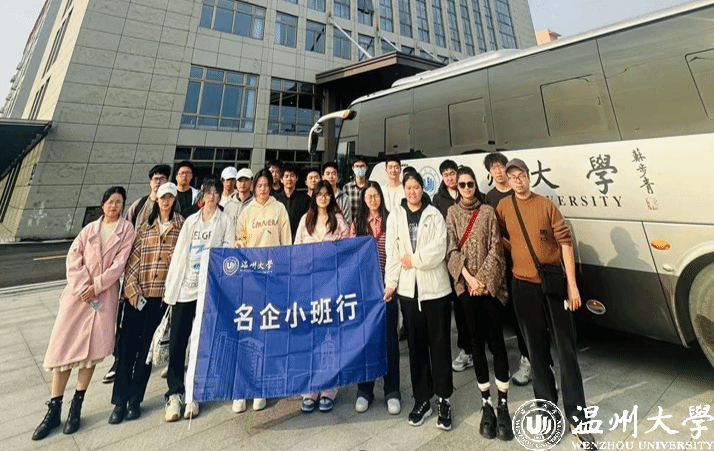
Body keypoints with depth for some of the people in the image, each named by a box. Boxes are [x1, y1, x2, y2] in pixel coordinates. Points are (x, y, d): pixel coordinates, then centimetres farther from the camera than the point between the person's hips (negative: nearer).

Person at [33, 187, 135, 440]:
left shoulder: (126, 229, 0)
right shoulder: (90, 228, 10)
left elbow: (119, 264, -6)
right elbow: (73, 257, 2)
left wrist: (96, 286, -12)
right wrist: (83, 287, -11)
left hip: (105, 295, -3)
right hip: (78, 292, 3)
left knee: (91, 349, 2)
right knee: (63, 346, 4)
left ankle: (76, 407, 17)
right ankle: (53, 410, 17)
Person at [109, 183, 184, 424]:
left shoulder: (182, 226, 2)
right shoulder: (146, 226, 10)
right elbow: (133, 258, 6)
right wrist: (132, 288, -4)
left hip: (162, 294, -2)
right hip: (137, 293, 2)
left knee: (147, 346, 7)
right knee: (127, 344, 4)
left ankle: (135, 399, 21)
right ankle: (120, 400, 18)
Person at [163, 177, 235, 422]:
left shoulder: (226, 223, 5)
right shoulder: (190, 221, 14)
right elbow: (178, 253, 11)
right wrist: (170, 286, 6)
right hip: (183, 288, 3)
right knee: (176, 342, 4)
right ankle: (174, 394, 19)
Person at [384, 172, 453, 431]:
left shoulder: (434, 215, 4)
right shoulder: (394, 216, 6)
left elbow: (439, 248, -8)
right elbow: (392, 253, 1)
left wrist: (414, 259, -10)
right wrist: (390, 283, -4)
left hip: (435, 286, -1)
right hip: (408, 288, 1)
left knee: (439, 343, 6)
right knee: (416, 344, 11)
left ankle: (443, 400, 23)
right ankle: (422, 399, 26)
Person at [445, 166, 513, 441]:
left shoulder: (488, 211, 4)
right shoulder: (452, 212, 7)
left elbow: (495, 249, -2)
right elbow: (451, 249, -1)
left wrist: (483, 280, -10)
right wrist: (469, 278, -10)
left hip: (490, 284, -1)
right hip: (465, 285, 1)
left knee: (496, 341, 2)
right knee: (477, 342, 7)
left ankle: (503, 405, 15)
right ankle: (486, 405, 20)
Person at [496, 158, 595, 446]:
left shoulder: (546, 205, -3)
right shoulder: (504, 206, 1)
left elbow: (565, 242, -5)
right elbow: (500, 237, 15)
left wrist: (572, 284, -8)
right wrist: (518, 251, -2)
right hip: (524, 286, 1)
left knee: (566, 348, 7)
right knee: (537, 350, 12)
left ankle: (576, 414, 21)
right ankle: (548, 409, 28)